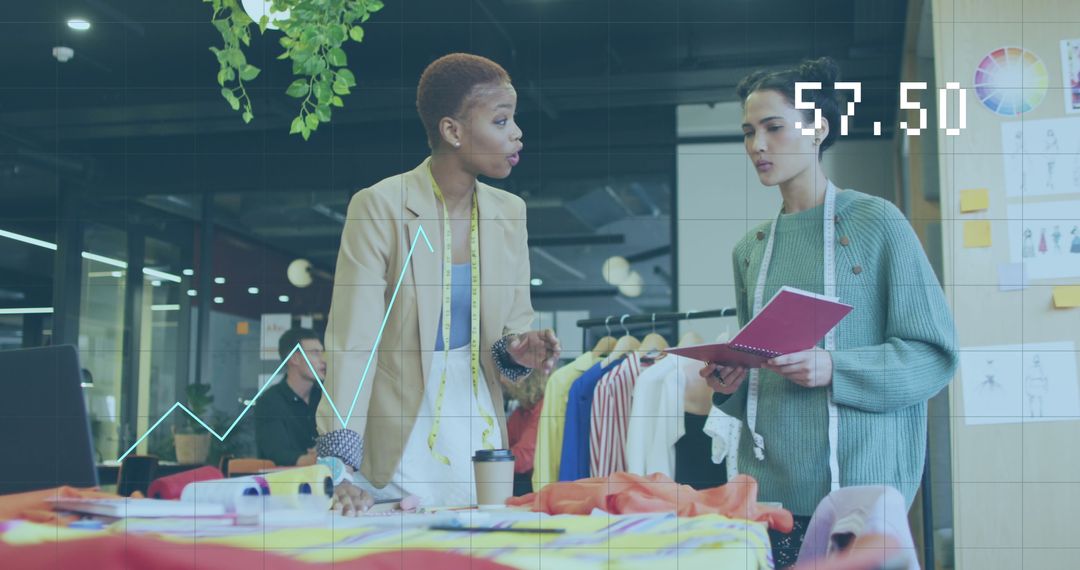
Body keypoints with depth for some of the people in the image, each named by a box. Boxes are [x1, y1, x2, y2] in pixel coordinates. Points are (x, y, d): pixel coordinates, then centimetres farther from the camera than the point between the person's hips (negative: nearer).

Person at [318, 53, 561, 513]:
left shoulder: (509, 212, 3)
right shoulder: (378, 207, -14)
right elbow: (352, 342, -18)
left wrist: (516, 351, -12)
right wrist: (339, 461, -27)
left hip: (480, 434, 5)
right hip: (398, 444, -5)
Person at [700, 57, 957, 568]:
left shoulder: (877, 223, 0)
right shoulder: (750, 249, 14)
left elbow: (934, 355, -5)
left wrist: (833, 369, -17)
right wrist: (731, 384, 0)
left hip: (858, 483, -4)